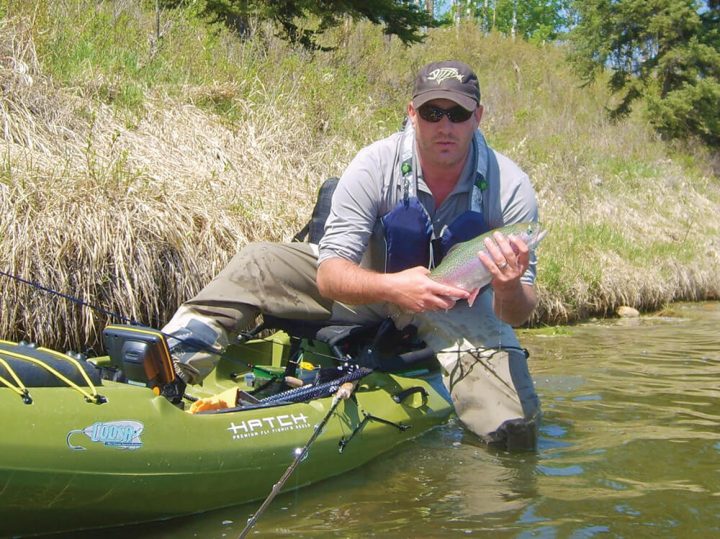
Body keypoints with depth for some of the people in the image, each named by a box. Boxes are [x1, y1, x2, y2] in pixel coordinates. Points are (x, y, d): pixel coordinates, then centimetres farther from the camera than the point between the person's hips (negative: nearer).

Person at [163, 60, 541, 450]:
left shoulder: (510, 186, -22)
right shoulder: (375, 165, -24)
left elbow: (517, 315, -20)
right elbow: (329, 276, -29)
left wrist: (510, 291, -45)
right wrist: (393, 286, -50)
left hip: (456, 306, 0)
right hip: (369, 285, 0)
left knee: (516, 431, -22)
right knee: (256, 264, -19)